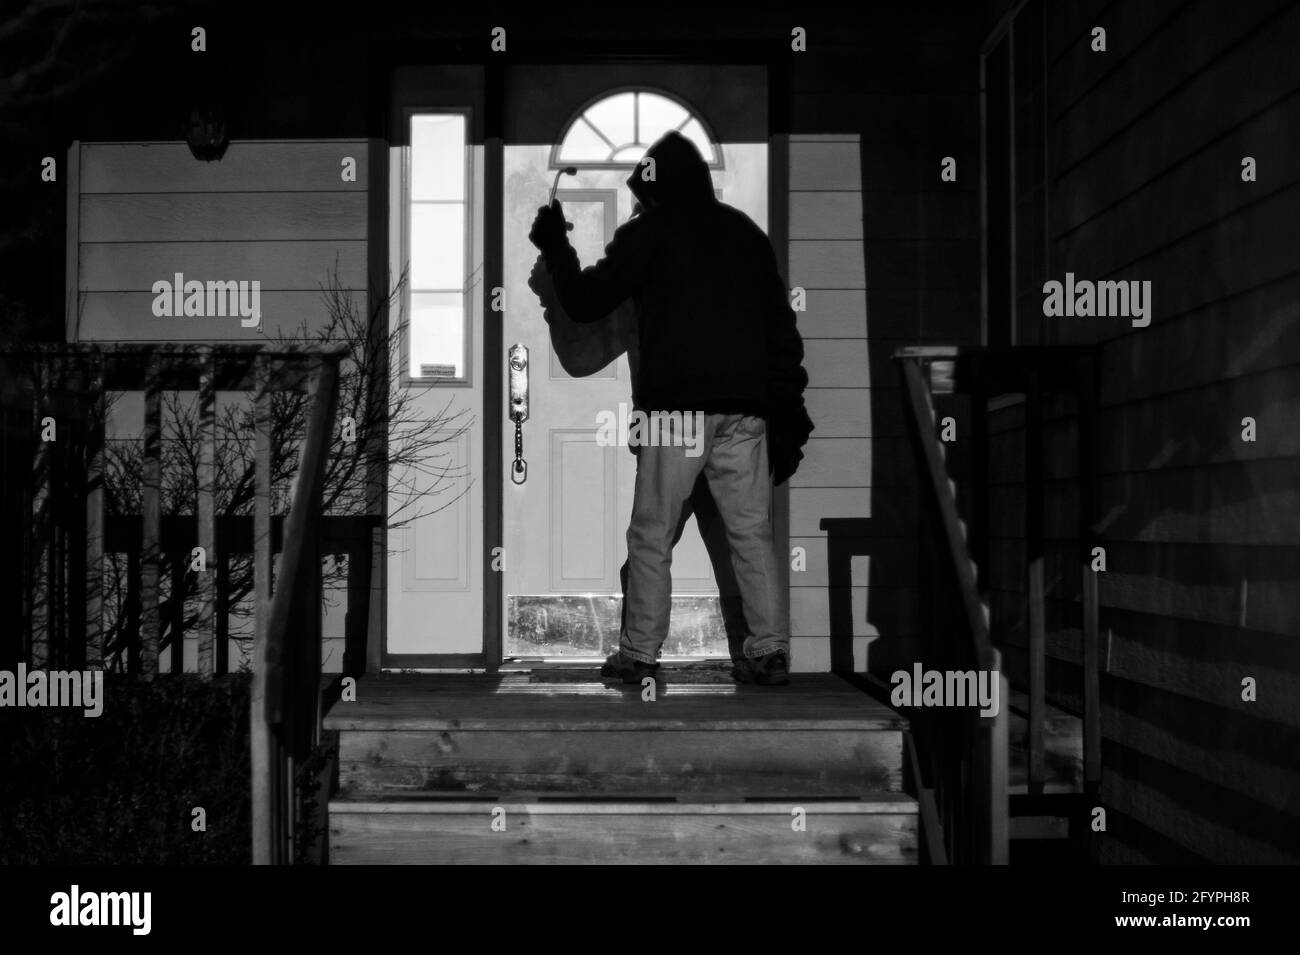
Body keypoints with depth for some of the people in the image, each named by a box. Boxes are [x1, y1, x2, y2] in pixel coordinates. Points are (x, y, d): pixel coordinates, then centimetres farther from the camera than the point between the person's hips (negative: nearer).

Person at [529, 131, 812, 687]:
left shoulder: (646, 233, 3)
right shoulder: (745, 232, 16)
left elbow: (584, 303, 4)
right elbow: (782, 326, 14)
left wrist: (554, 249, 21)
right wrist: (788, 408, 16)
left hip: (677, 406, -4)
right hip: (746, 409, 4)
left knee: (651, 536, 5)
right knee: (752, 534, 6)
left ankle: (639, 656, 6)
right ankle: (770, 652, 1)